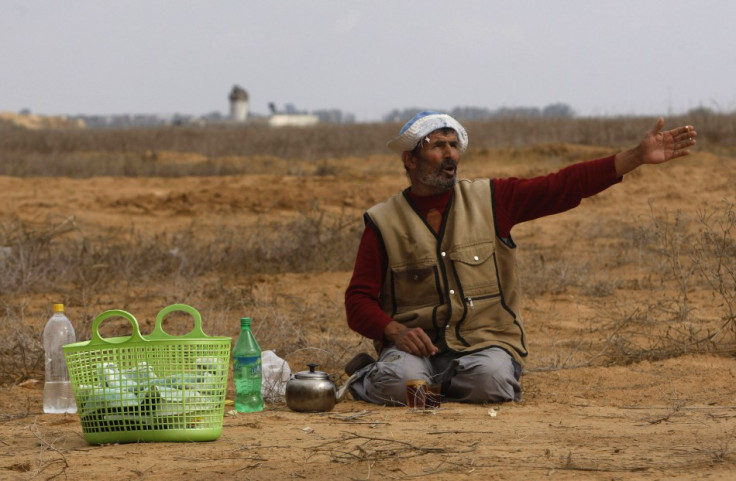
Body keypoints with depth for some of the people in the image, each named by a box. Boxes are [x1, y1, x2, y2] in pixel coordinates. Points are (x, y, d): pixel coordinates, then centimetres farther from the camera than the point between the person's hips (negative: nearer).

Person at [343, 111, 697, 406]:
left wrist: (637, 156, -9)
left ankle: (437, 383, 0)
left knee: (490, 380, -33)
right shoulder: (384, 223, 4)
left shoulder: (491, 200, 7)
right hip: (418, 342, -2)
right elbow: (359, 300, 2)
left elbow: (563, 187, 0)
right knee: (397, 383, -35)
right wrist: (395, 331, -20)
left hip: (484, 341, 2)